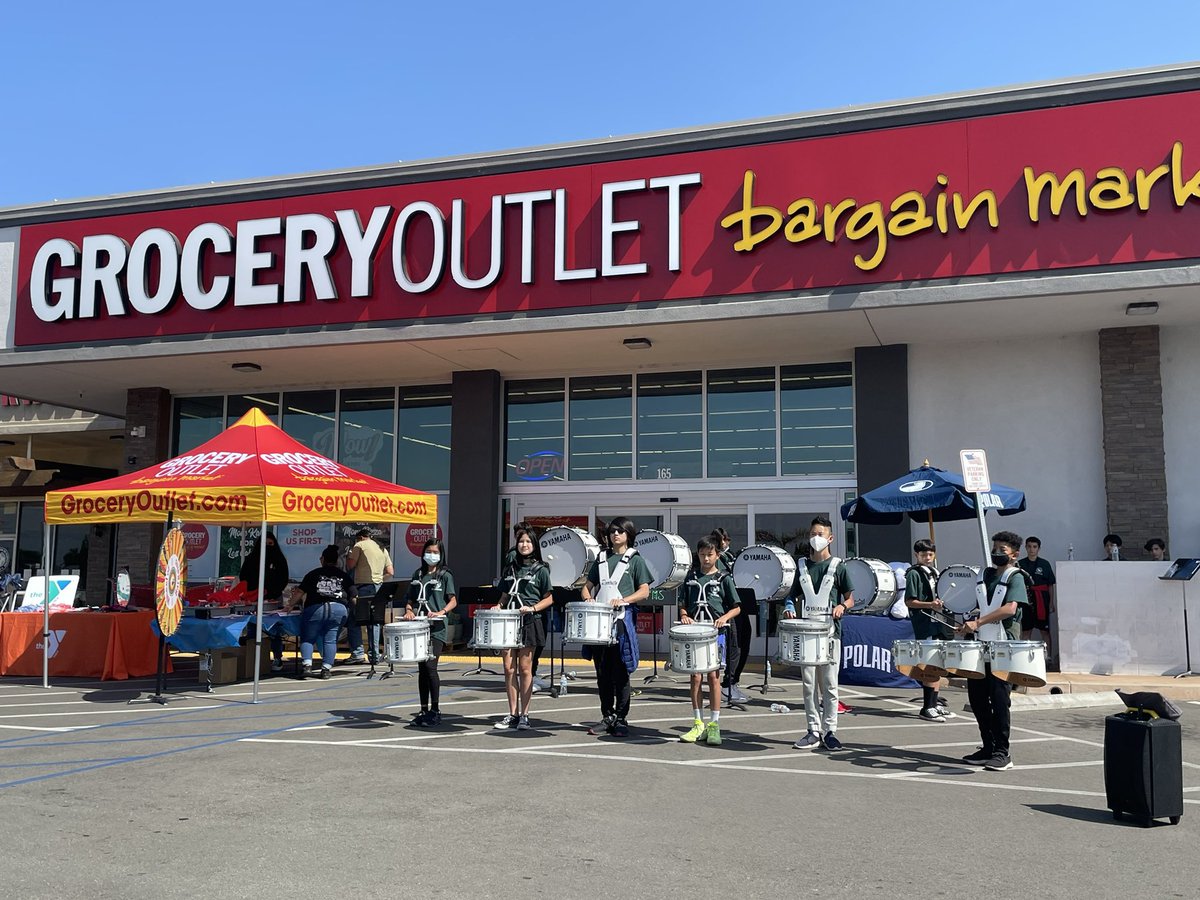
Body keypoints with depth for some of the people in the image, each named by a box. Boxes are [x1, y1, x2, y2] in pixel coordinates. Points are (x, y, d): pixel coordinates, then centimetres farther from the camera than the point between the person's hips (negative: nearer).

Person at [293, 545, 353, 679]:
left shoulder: (314, 574, 11)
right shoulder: (344, 575, 15)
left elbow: (299, 592, 8)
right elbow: (353, 596, 11)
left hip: (315, 608, -1)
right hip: (338, 609, 1)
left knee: (307, 638, 10)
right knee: (330, 640, 6)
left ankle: (306, 665, -5)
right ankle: (326, 669, 1)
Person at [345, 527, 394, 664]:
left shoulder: (359, 546, -1)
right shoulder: (382, 549, 17)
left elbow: (350, 566, -7)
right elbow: (389, 572, 13)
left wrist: (348, 556, 11)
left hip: (362, 587, -6)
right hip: (378, 587, 6)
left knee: (353, 620, 1)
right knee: (374, 621, 11)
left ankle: (357, 652, -7)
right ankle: (374, 654, 10)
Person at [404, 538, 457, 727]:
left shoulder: (445, 575, 2)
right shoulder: (417, 575, 15)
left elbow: (453, 600, -3)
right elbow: (410, 599, 19)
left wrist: (441, 612, -21)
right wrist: (409, 609, -2)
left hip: (437, 628, -5)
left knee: (430, 666, -13)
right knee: (421, 669, 8)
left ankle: (435, 711, -4)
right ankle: (424, 710, 16)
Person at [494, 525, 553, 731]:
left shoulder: (540, 570, 2)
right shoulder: (511, 569, 14)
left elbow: (548, 598, 1)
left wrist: (532, 608, -14)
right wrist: (499, 606, 0)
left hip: (528, 623, -4)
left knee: (524, 669, -2)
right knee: (509, 669, 2)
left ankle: (524, 715, 5)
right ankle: (512, 714, 10)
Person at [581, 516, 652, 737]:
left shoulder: (634, 559, 4)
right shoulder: (601, 558, 16)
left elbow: (644, 591, -2)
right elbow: (589, 585, 20)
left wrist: (622, 600, -15)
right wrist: (587, 597, -2)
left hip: (622, 620, -4)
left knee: (620, 674, -1)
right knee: (602, 673, 8)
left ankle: (621, 719, 7)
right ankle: (607, 717, 18)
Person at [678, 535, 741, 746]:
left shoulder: (724, 579, 2)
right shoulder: (691, 579, 11)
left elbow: (736, 608, 3)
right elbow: (684, 605, 16)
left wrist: (724, 617, -15)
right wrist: (684, 616, -5)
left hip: (715, 632, -3)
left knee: (713, 676, -3)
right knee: (696, 676, 3)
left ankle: (714, 725, 5)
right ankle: (698, 724, 12)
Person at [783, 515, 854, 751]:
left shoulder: (838, 566, 1)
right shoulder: (802, 566, 10)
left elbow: (850, 599, 5)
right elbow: (793, 594, 18)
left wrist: (842, 606, -15)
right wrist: (789, 606, -3)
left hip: (830, 631, -3)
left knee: (829, 684, 0)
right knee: (808, 684, 5)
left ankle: (829, 731, 9)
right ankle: (814, 731, 12)